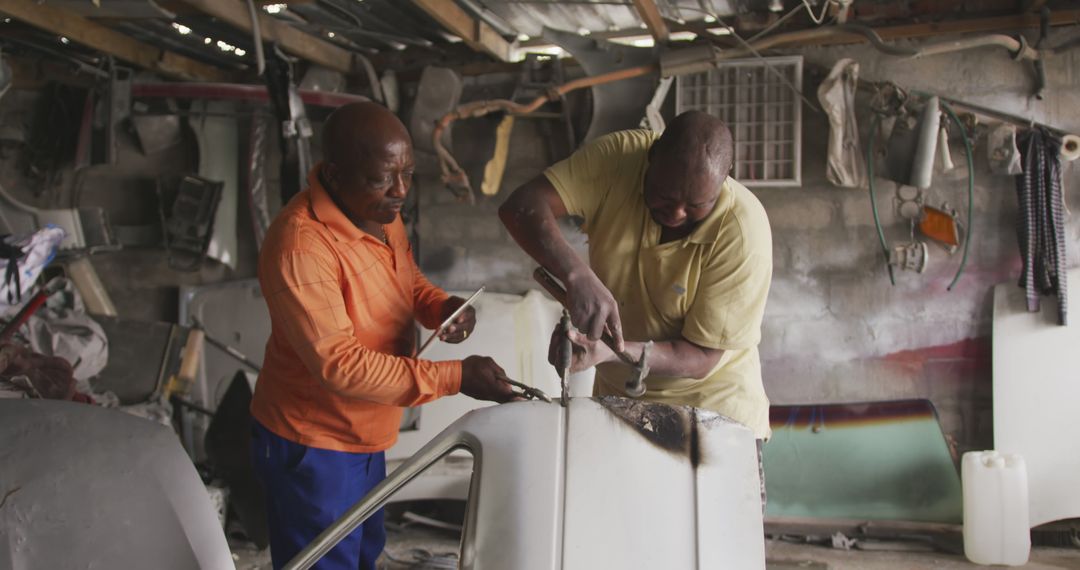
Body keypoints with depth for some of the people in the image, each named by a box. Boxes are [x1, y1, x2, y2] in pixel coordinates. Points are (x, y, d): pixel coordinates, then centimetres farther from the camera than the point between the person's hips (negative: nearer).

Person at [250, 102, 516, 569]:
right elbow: (338, 365, -30)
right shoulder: (301, 245, -30)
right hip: (311, 447, -8)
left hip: (364, 437, 8)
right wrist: (455, 377, -31)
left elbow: (408, 281, 12)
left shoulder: (380, 210, -3)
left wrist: (442, 306, -11)